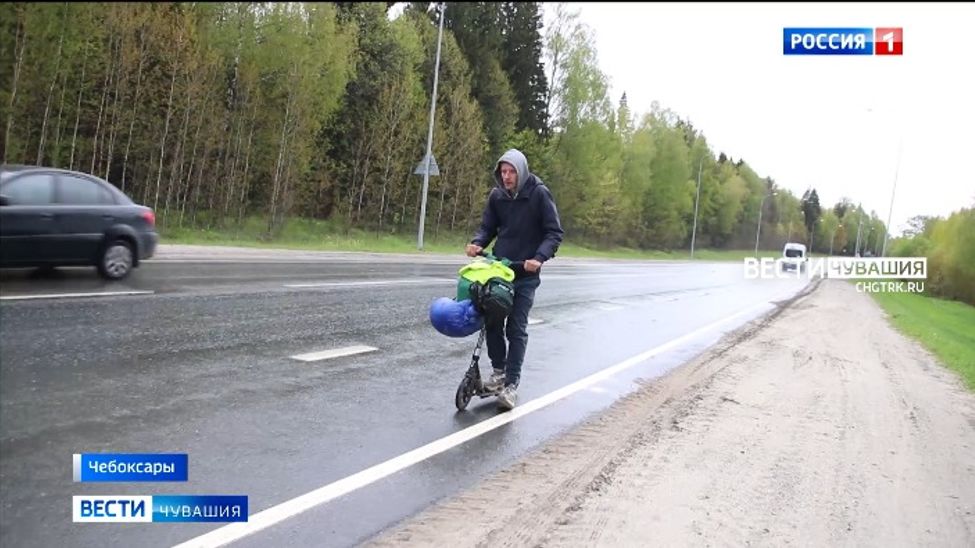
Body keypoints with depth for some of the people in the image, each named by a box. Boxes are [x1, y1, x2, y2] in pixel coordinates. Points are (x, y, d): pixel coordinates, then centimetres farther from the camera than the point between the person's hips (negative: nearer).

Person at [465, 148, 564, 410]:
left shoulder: (539, 193, -9)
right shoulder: (496, 195, 2)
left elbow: (554, 233, -8)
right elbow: (488, 227, 10)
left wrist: (539, 258, -24)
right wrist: (477, 242, -12)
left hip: (525, 274, -4)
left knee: (517, 329, -6)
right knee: (492, 322, 4)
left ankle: (511, 384, -2)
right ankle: (498, 370, 24)